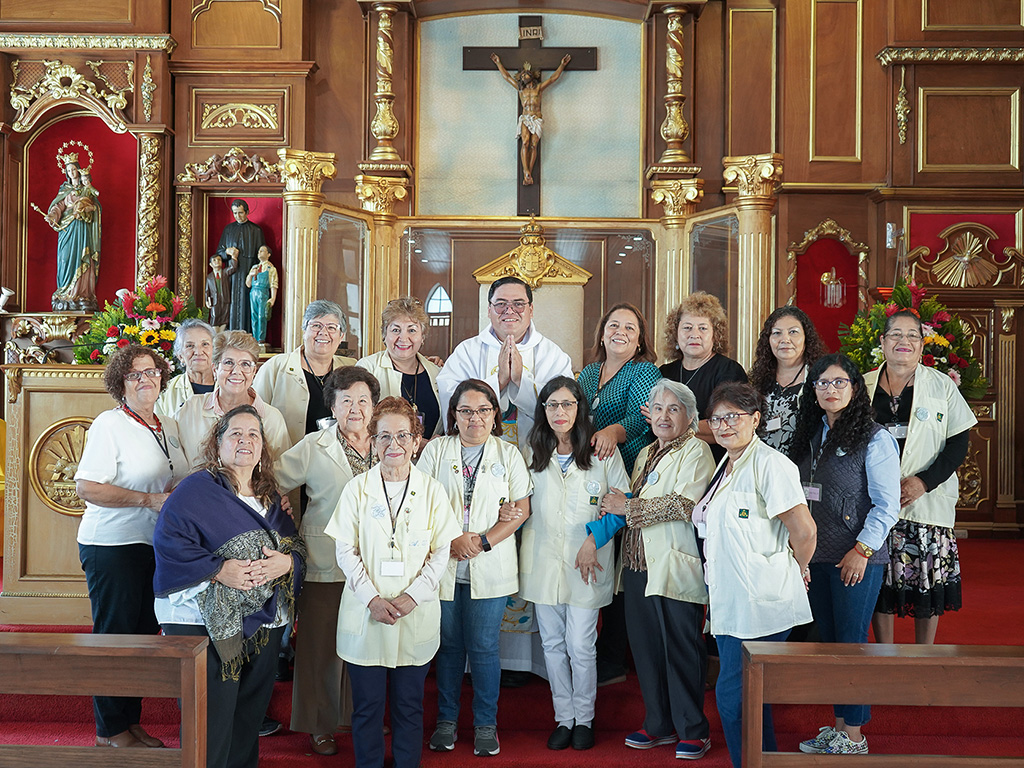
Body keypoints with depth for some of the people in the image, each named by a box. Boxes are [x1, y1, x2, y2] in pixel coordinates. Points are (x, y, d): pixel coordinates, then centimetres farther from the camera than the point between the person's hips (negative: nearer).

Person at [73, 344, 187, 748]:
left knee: (145, 632, 12)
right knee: (114, 634, 2)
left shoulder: (169, 427, 12)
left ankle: (132, 722, 24)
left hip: (157, 545, 7)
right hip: (113, 545, -7)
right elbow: (86, 488, -18)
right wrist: (148, 500, -21)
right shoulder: (109, 424, -10)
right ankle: (110, 731, 14)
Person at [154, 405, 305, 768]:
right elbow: (168, 544, -15)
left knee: (250, 717, 14)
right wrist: (218, 570, -22)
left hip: (263, 624, 6)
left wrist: (287, 561, -9)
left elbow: (297, 545, 14)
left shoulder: (270, 496, 14)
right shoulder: (196, 490, -6)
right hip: (207, 623, -6)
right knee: (211, 724, -4)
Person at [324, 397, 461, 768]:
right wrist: (371, 598, -11)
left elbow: (440, 553, 1)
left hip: (416, 616, 0)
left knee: (409, 705, 10)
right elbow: (346, 551, -1)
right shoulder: (357, 489, 0)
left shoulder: (432, 490, 1)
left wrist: (412, 597, -11)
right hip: (365, 615, 0)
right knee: (367, 705, 7)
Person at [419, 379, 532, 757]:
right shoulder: (436, 450, 6)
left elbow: (521, 510, -1)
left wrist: (482, 541, -12)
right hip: (443, 565, 1)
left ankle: (486, 723, 18)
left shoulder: (508, 454, 5)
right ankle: (446, 719, 25)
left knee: (483, 647, 3)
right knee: (448, 644, 9)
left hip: (489, 568, -1)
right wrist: (451, 541, -13)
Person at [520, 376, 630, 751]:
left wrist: (594, 539, -8)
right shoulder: (534, 453, 8)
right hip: (543, 560, 4)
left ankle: (584, 719, 16)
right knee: (553, 645, 9)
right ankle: (563, 718, 23)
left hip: (586, 564, -3)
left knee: (581, 647, -2)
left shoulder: (603, 450, -3)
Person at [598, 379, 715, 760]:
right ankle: (659, 724, 24)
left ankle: (693, 731, 12)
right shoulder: (645, 454, 20)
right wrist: (614, 507, 2)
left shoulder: (695, 451, -4)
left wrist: (628, 507, -13)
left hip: (675, 567, -7)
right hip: (640, 564, 7)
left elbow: (686, 503, -18)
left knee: (682, 650, -1)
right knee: (645, 646, 10)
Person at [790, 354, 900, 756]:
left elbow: (887, 505, -10)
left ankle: (853, 736, 9)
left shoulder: (874, 439, -8)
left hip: (857, 560, -6)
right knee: (829, 642, 11)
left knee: (851, 642, -1)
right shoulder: (811, 436, 12)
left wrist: (861, 550, -14)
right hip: (817, 557, 6)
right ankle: (837, 726, 21)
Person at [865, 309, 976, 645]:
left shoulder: (942, 386, 2)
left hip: (927, 502, -1)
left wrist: (923, 481, -13)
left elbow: (959, 443, -1)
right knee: (880, 584, 5)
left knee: (928, 585, 2)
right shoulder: (863, 387, 7)